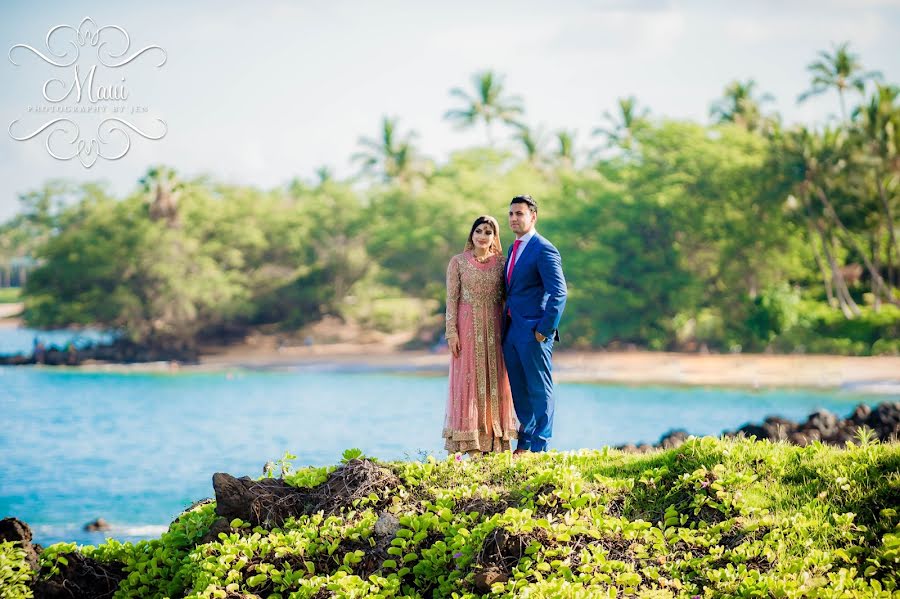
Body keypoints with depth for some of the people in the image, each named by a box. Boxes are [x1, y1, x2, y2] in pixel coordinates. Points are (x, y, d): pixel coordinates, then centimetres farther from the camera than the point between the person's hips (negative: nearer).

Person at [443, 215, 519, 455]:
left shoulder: (501, 263, 7)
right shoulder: (458, 262, 2)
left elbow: (507, 299, 8)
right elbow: (452, 299, -1)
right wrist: (452, 332, -8)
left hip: (495, 328, 2)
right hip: (468, 328, -2)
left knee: (495, 382, 3)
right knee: (469, 380, -3)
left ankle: (496, 441, 7)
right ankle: (472, 444, -2)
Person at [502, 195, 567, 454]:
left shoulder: (543, 250, -11)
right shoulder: (514, 250, 17)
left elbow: (559, 293, -18)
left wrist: (545, 330, -18)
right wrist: (504, 328, 15)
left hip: (533, 332, -9)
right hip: (511, 332, 9)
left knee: (540, 391, -1)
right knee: (519, 391, 13)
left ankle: (539, 448, 3)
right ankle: (523, 445, 20)